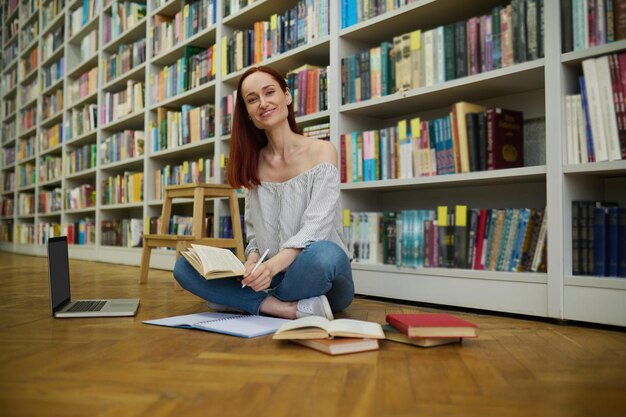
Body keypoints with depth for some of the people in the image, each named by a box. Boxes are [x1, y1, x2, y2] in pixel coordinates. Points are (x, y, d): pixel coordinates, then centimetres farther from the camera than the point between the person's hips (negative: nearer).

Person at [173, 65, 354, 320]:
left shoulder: (321, 151, -4)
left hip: (318, 279, -4)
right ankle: (292, 309, -24)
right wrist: (252, 261, -14)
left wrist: (273, 266, -32)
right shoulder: (254, 163, 10)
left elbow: (315, 227, -15)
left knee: (324, 254, -40)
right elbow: (254, 232, 9)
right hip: (269, 279, 5)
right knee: (185, 266, -15)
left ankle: (243, 303, -15)